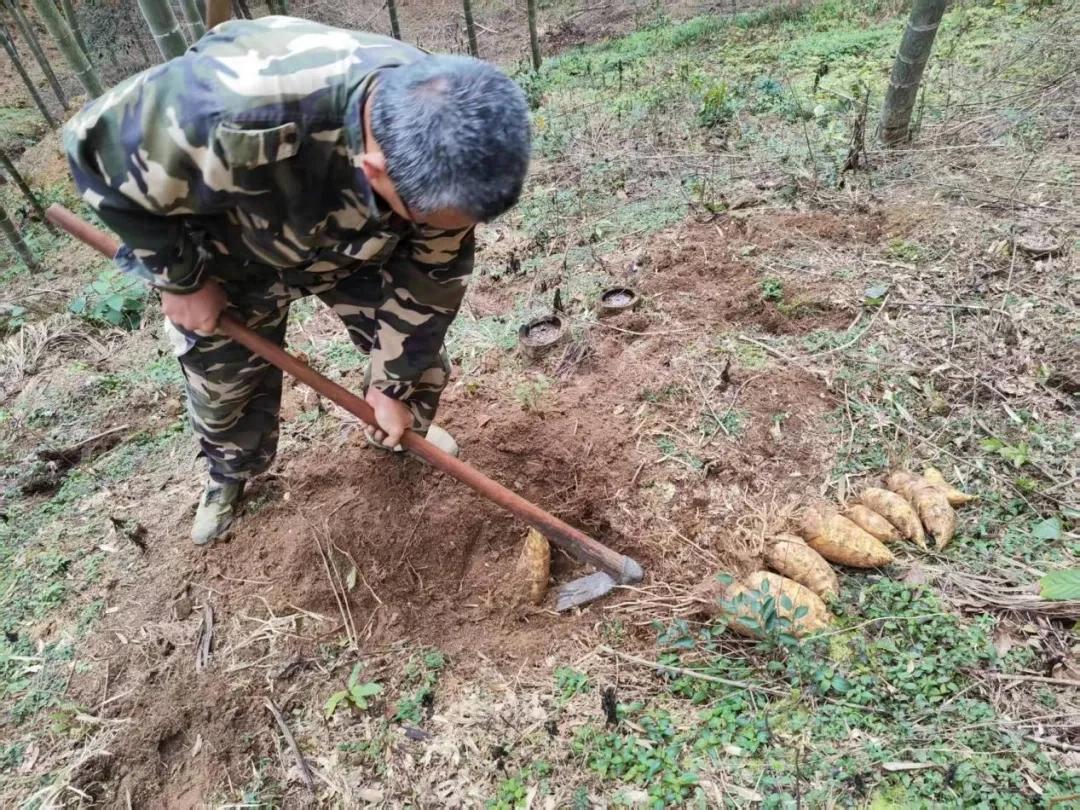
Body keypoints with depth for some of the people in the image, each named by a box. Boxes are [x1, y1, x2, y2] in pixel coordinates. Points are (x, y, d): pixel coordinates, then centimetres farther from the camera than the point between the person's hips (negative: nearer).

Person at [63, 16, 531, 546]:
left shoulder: (445, 145, -32)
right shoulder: (238, 115, -47)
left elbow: (431, 274, -17)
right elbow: (98, 151, -27)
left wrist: (394, 383, -8)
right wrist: (180, 279, -17)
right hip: (232, 253, -2)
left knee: (417, 348, 4)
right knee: (222, 380, 12)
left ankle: (407, 429, 39)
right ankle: (231, 473, 45)